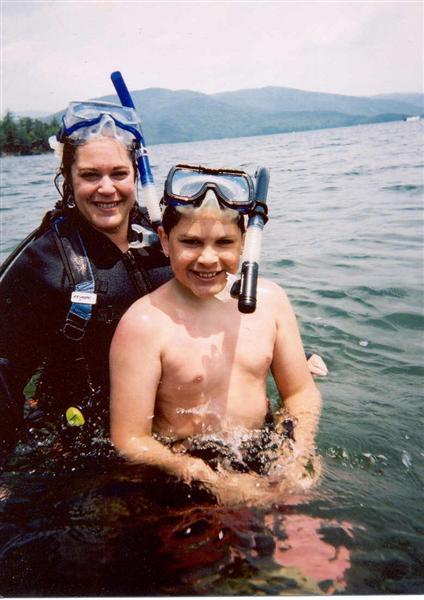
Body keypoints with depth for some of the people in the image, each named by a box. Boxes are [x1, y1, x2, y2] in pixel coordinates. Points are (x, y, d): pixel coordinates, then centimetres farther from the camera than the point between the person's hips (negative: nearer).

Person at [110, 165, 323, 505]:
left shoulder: (269, 299, -1)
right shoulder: (144, 323, -16)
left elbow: (302, 394, 6)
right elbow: (130, 442, -15)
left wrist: (297, 461, -11)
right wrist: (215, 481, -23)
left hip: (266, 452, 5)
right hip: (185, 470, -4)